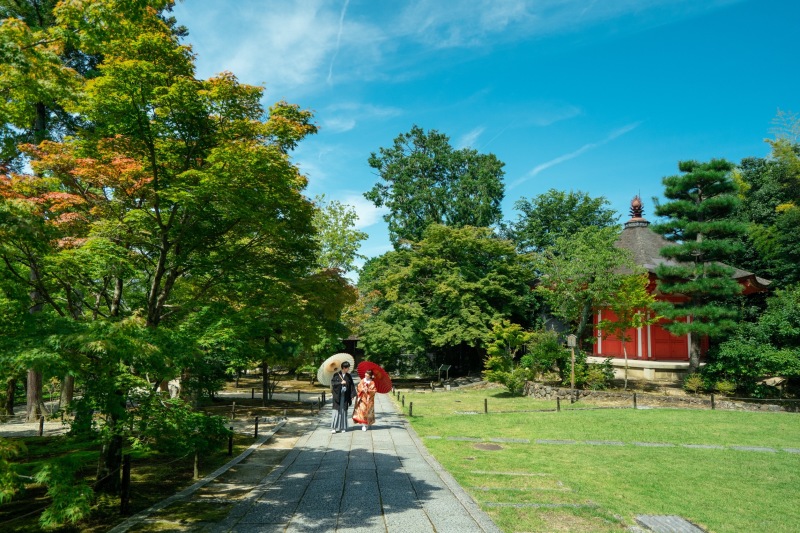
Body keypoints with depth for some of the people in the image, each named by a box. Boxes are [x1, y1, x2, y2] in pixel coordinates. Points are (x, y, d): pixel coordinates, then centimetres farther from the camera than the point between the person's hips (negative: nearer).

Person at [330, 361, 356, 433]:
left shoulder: (349, 376, 5)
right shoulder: (336, 375, -3)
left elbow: (352, 386, 4)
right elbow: (332, 383, -9)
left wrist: (352, 395, -2)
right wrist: (340, 383, -19)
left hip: (345, 396, 3)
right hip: (337, 396, -3)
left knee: (344, 411, 5)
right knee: (336, 411, -5)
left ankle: (343, 427, 13)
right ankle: (334, 427, -2)